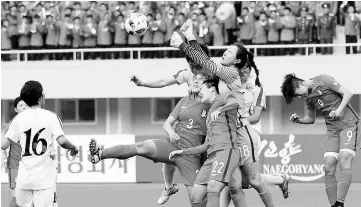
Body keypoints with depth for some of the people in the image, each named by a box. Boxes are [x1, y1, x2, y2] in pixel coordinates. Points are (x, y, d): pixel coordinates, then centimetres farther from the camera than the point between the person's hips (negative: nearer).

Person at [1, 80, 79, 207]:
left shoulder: (18, 119, 2)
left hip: (24, 178, 2)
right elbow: (62, 141, -15)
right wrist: (73, 147, 6)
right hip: (44, 178, -2)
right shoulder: (51, 117, -4)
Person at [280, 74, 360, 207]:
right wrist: (298, 120, 3)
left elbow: (347, 93, -10)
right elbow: (311, 119, 23)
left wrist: (339, 110, -22)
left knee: (344, 161, -23)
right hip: (332, 129, 7)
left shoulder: (323, 80, -9)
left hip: (349, 124, -7)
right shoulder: (308, 97, 10)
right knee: (329, 168, -7)